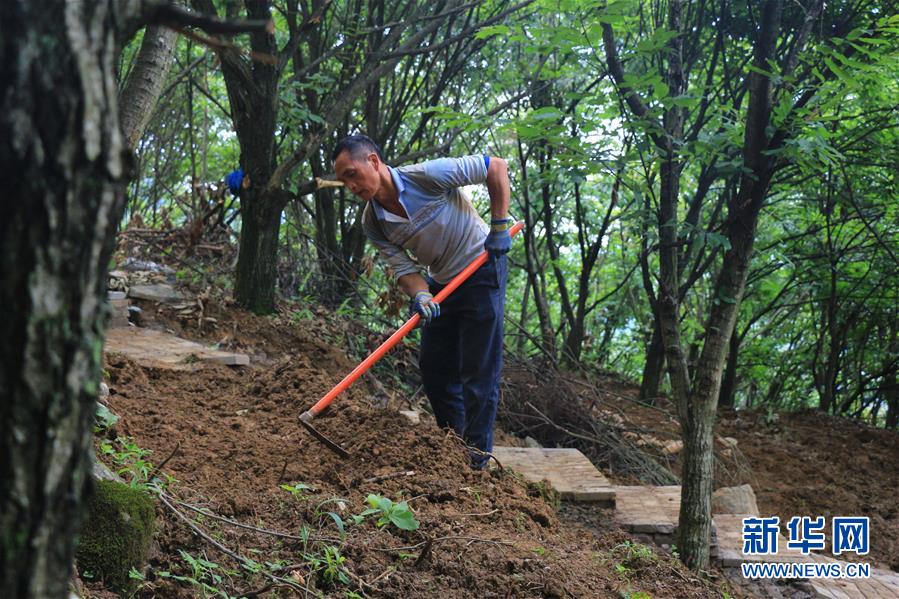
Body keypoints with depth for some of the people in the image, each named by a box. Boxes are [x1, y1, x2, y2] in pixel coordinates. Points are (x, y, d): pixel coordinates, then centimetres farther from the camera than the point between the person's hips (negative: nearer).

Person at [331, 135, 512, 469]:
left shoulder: (429, 176, -25)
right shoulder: (373, 224, -7)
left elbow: (496, 167, -18)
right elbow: (403, 269, -9)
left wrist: (499, 225, -19)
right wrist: (420, 296, -30)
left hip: (482, 270, -7)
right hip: (442, 282, 7)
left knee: (479, 370, -6)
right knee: (433, 368, 9)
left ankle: (477, 458, 2)